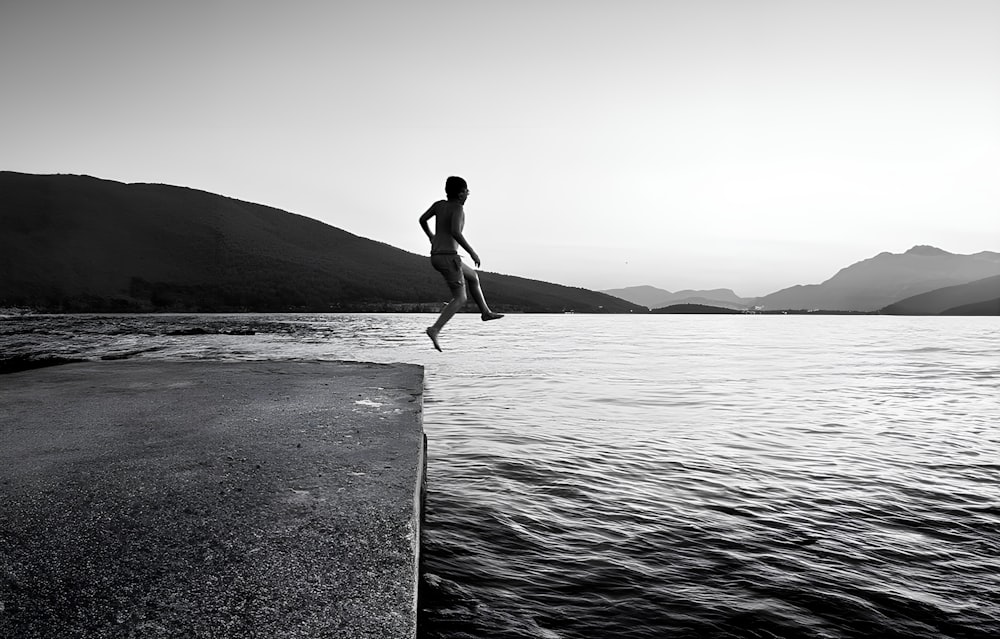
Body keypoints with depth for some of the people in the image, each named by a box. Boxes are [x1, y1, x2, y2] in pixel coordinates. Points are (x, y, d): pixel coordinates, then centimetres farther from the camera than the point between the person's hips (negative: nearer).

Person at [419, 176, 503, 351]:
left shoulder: (439, 204, 11)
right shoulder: (458, 208, -12)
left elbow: (422, 220, 23)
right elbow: (455, 232, -27)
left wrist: (431, 237, 41)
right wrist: (472, 252, -18)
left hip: (436, 257, 9)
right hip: (448, 257, -9)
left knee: (473, 276, 27)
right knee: (460, 298, -5)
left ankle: (486, 312, 37)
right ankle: (435, 329, -17)